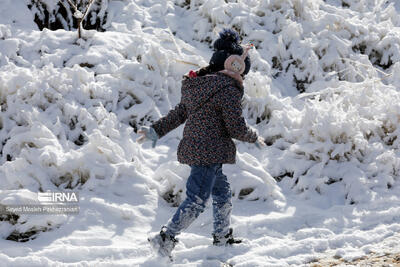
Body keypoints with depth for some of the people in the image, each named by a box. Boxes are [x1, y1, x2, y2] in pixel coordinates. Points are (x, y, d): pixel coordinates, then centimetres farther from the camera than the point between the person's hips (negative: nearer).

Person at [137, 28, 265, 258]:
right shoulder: (228, 90, -16)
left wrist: (157, 130, 19)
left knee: (223, 192, 23)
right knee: (196, 201, -6)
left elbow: (179, 113, 13)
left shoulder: (200, 84, 10)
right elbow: (237, 129, -15)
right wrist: (254, 138, 2)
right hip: (209, 153, -10)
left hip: (193, 149, 10)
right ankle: (166, 238, -7)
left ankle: (223, 237, 34)